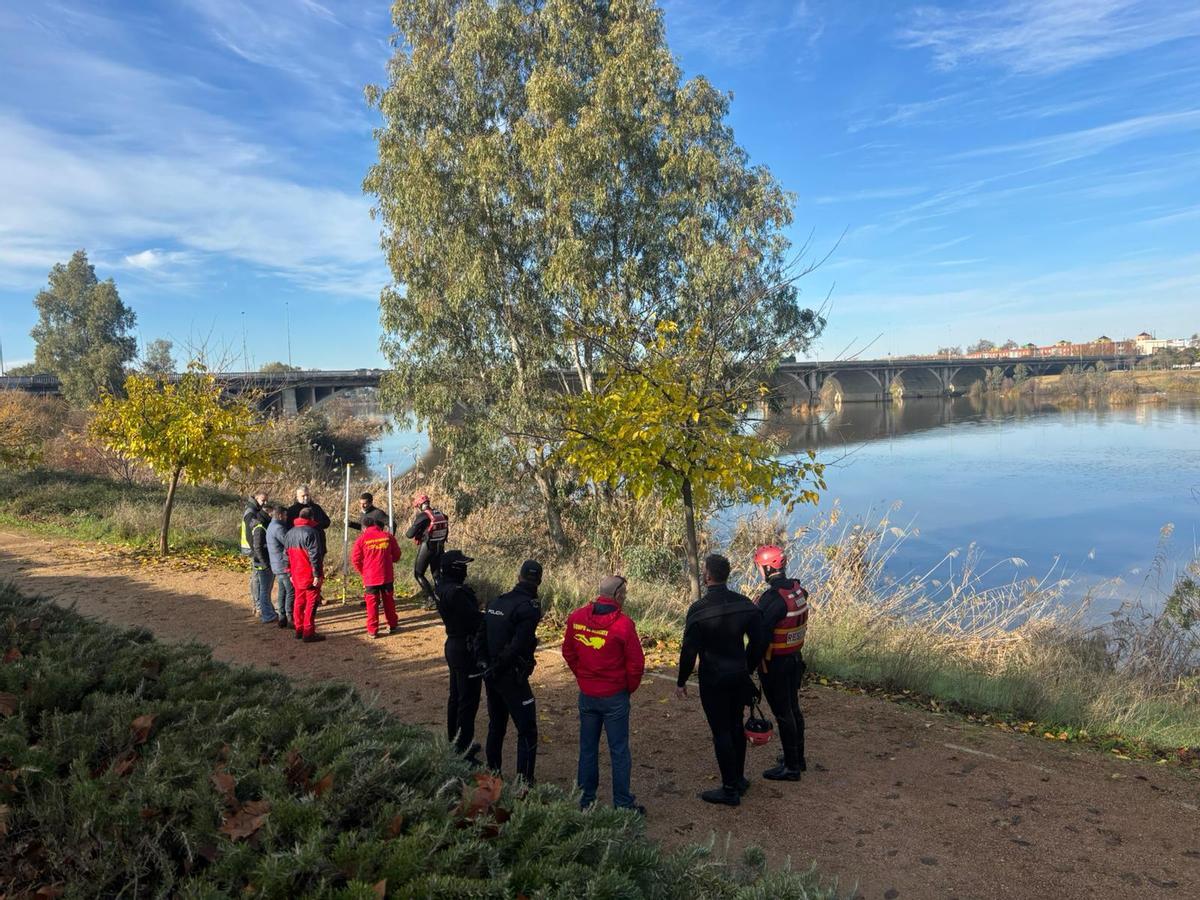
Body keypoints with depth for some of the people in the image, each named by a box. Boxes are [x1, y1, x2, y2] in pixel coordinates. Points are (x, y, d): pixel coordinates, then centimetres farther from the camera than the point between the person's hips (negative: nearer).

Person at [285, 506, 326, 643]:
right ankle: (309, 633, -3)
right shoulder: (311, 532, -15)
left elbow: (288, 555, 16)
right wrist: (317, 575, -18)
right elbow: (315, 556, -20)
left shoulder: (290, 533, 10)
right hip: (310, 576, -7)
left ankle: (299, 629, 23)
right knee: (311, 603, -2)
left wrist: (291, 573, 23)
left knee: (299, 601, 16)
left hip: (297, 576, 7)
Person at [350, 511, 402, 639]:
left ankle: (373, 630, 8)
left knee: (372, 603, 6)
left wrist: (363, 571, 13)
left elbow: (355, 560, -4)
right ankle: (392, 626, 26)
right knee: (389, 601, 16)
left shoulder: (362, 538, -8)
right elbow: (396, 555, 7)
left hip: (370, 578, -2)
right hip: (387, 576, 2)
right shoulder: (388, 537, -3)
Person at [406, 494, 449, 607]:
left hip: (427, 547, -6)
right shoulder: (441, 514, 5)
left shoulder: (422, 516, -15)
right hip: (440, 547, 6)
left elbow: (410, 534, -15)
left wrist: (406, 533, 7)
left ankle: (431, 597, -7)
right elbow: (446, 532, 13)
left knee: (418, 574, 5)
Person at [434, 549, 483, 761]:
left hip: (453, 645, 10)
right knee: (468, 701, -1)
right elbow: (475, 620, -26)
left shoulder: (442, 587, 3)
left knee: (456, 696, 21)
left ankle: (454, 741, 35)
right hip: (466, 649, -10)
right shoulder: (456, 593, -27)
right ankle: (463, 750, 6)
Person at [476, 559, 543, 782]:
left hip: (491, 677, 8)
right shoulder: (529, 608, -17)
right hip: (512, 677, -7)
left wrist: (486, 665, 10)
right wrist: (498, 668, -12)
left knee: (496, 727, 21)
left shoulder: (496, 602, 6)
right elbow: (518, 646, -24)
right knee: (527, 732, 2)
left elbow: (480, 637, 8)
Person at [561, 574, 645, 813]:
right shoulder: (623, 623, -18)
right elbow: (636, 663, -14)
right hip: (615, 696, -4)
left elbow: (568, 652, 7)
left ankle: (585, 800, 25)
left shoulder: (576, 618, -4)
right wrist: (630, 688, 3)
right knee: (619, 751, 7)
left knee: (587, 748, 16)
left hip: (586, 694, 4)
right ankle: (623, 805, 14)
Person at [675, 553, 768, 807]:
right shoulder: (744, 603, -2)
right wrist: (748, 668, 17)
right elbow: (759, 641, 3)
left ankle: (730, 790, 11)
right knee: (736, 726, 19)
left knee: (721, 732, 3)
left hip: (713, 679, -6)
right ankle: (739, 779, 33)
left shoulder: (698, 609, -19)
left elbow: (689, 650, -16)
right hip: (739, 676, 6)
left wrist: (681, 681, -3)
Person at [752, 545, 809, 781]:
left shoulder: (773, 597, -27)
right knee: (793, 709, 20)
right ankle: (798, 758, 34)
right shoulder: (797, 589, 0)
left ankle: (791, 767, 14)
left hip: (775, 664, -9)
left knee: (782, 714, 3)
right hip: (794, 658, 9)